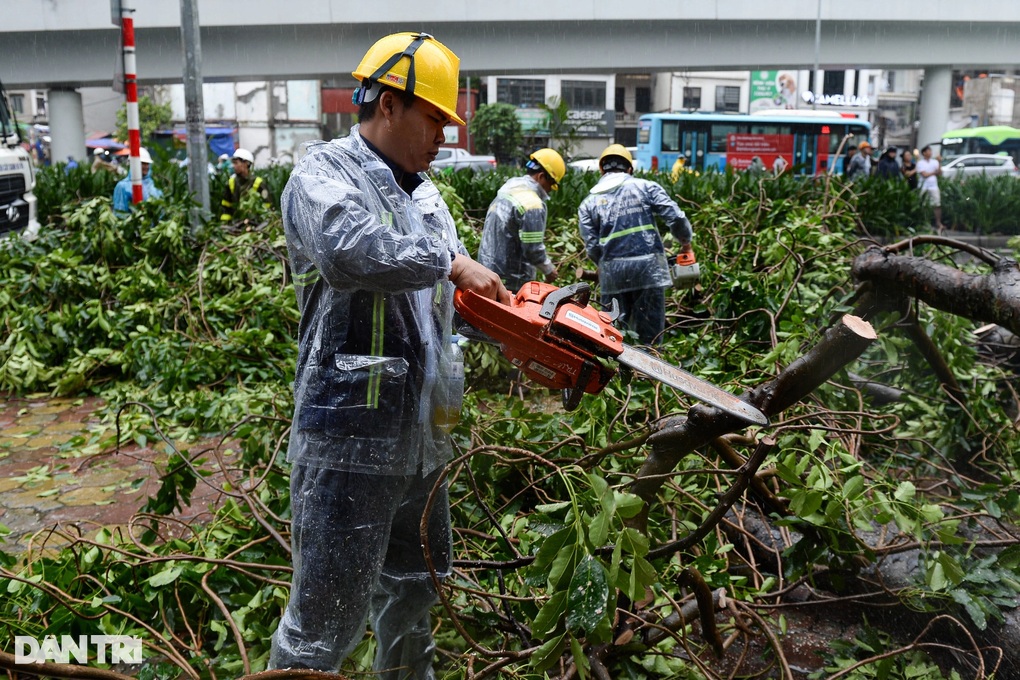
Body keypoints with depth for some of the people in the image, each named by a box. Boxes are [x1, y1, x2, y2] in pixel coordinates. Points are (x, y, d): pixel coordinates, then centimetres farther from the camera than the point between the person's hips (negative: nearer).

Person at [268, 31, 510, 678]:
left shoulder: (424, 194, 15)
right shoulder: (325, 174, -11)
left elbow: (456, 299, 20)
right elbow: (349, 252, -34)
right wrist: (448, 261, -22)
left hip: (422, 433, 9)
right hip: (350, 438, -8)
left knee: (414, 592, 25)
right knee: (328, 616, 1)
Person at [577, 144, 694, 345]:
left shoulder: (589, 202, 10)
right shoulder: (646, 187, 6)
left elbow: (592, 247, 4)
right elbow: (676, 217, -2)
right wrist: (686, 241, 16)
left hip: (612, 274, 1)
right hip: (649, 267, -1)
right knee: (649, 335, 6)